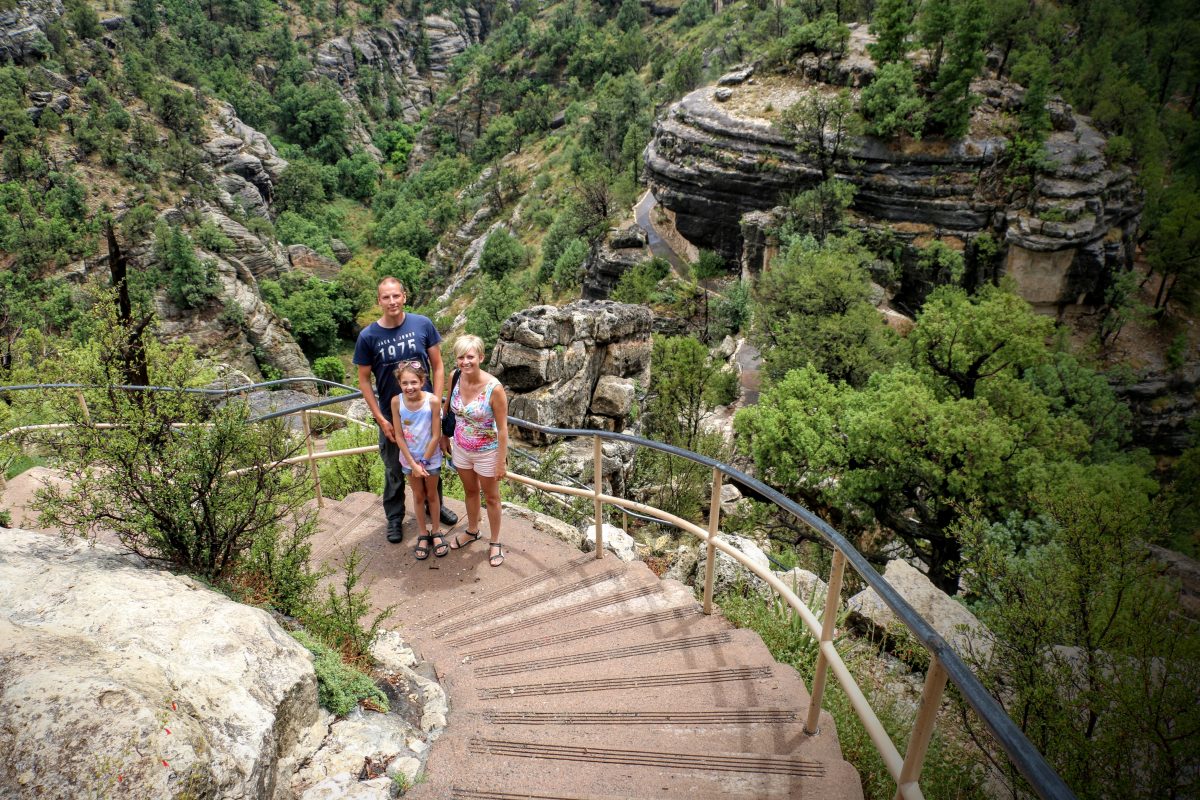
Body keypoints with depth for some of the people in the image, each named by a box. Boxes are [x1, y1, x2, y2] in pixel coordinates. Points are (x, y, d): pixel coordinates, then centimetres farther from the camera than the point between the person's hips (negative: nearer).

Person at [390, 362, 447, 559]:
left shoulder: (433, 401, -24)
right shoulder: (396, 401, -18)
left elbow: (436, 436, -17)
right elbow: (399, 436, -12)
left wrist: (423, 462, -14)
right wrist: (413, 463, -13)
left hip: (431, 457, -1)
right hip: (409, 458, 2)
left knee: (432, 494, 17)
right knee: (418, 496, 18)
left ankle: (436, 532, 35)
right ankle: (423, 535, 34)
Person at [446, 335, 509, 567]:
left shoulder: (494, 388, -28)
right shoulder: (455, 378, -13)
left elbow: (502, 428, -20)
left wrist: (501, 462, -15)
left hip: (486, 452, -5)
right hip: (461, 448, 5)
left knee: (491, 497, 16)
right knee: (470, 491, 26)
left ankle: (495, 542, 36)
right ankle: (472, 531, 50)